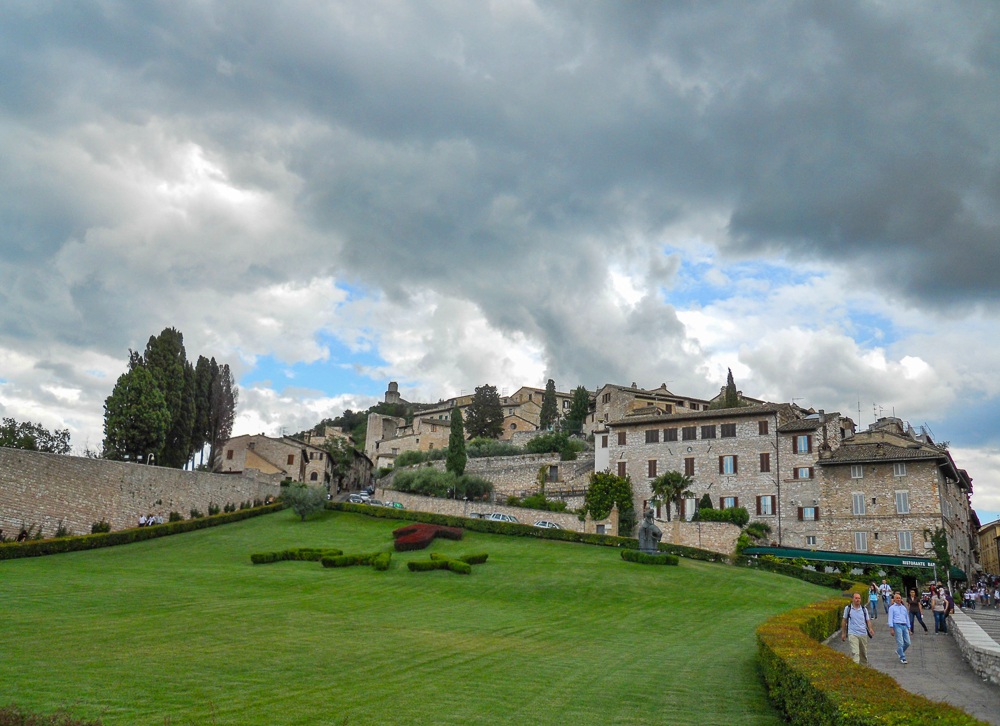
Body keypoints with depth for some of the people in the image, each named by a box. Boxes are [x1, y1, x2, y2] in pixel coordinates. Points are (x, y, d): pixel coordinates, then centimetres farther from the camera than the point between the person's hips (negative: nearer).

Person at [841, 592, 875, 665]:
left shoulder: (864, 609, 6)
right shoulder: (848, 609, 0)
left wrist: (870, 629, -13)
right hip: (853, 634, -3)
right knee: (855, 653, -15)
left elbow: (868, 620, 8)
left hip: (863, 634, 3)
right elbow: (844, 621, 9)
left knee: (864, 653, 13)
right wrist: (843, 633, 9)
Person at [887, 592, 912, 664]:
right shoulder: (892, 608, 5)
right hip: (897, 625, -5)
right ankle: (902, 658, -3)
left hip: (904, 626, 5)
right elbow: (890, 618, 0)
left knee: (907, 642, 1)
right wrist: (891, 628, -10)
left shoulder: (904, 608, 20)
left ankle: (899, 651, 25)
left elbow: (907, 618, 24)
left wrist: (909, 628, 19)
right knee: (900, 643, -9)